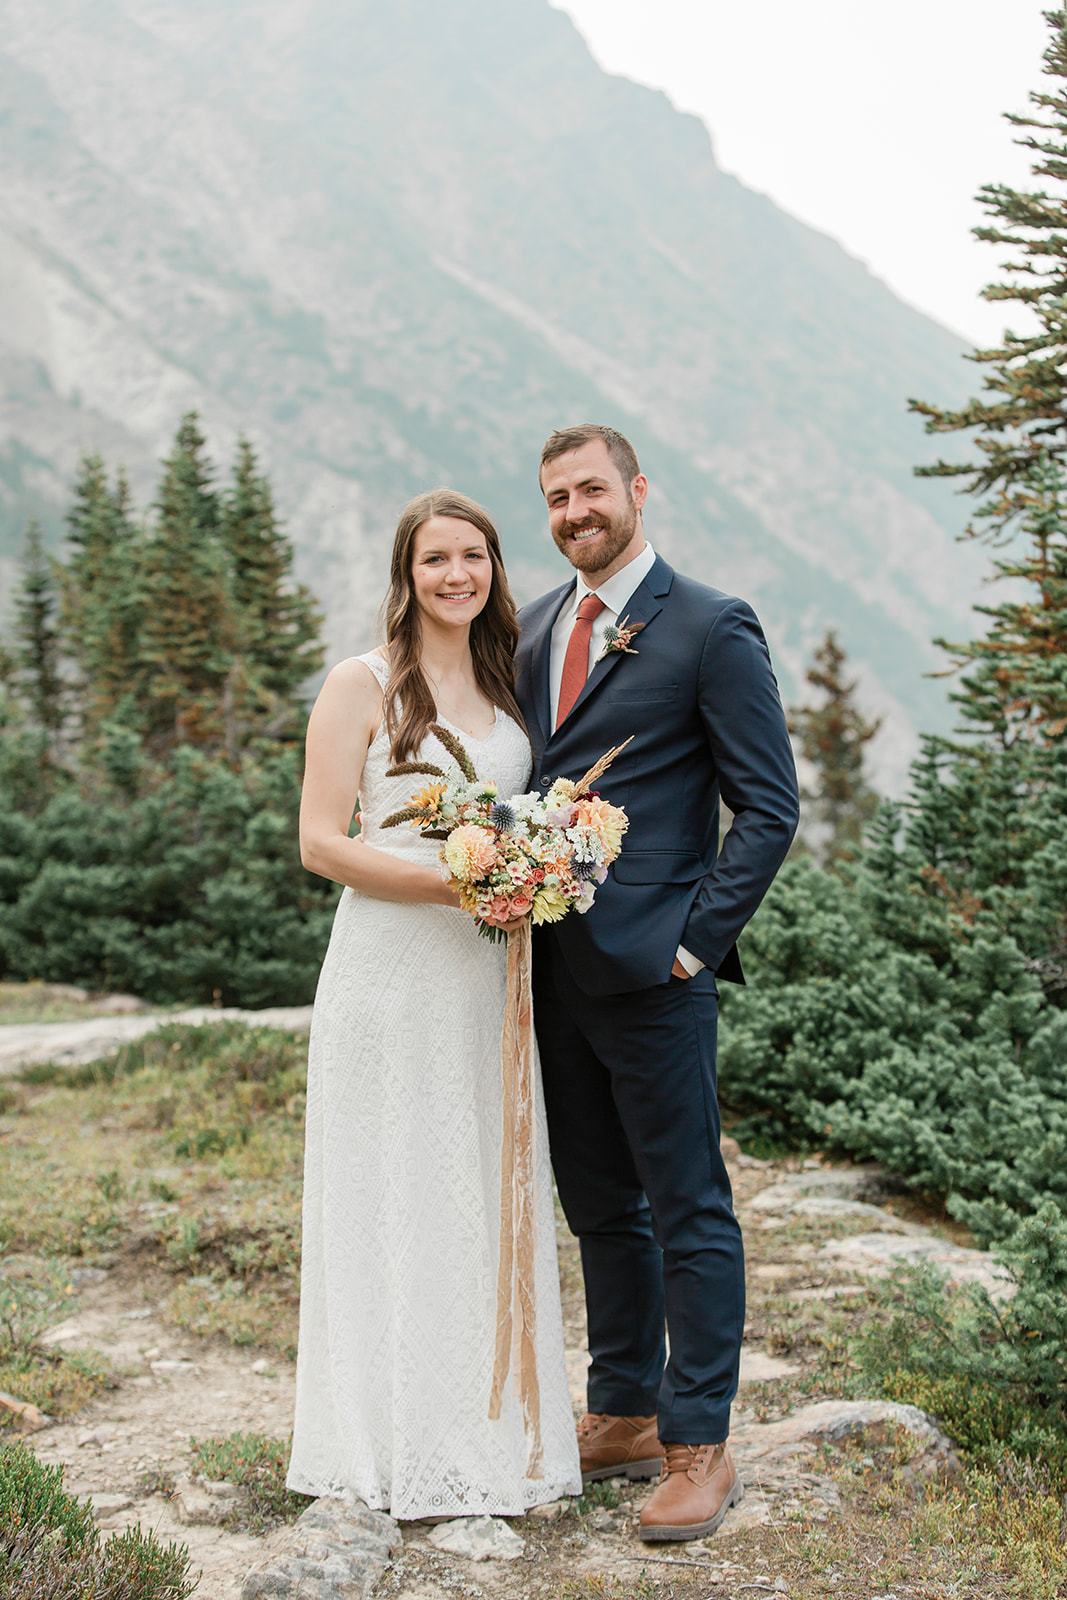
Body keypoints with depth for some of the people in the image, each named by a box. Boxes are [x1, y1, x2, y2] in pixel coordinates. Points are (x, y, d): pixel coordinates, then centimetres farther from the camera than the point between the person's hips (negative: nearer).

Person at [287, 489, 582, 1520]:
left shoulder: (504, 688, 13)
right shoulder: (362, 684, -4)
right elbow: (322, 843, -9)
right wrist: (453, 882, -19)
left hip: (486, 972, 6)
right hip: (391, 971, -5)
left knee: (488, 1199, 10)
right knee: (395, 1201, 1)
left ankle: (489, 1431, 22)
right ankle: (400, 1444, 13)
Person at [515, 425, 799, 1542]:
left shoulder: (712, 630, -6)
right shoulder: (533, 628, 14)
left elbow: (770, 807, -8)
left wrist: (696, 939, -13)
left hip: (651, 969, -7)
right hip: (551, 965, 7)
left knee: (687, 1210, 2)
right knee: (598, 1206, 15)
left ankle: (698, 1446, 11)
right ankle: (624, 1413, 28)